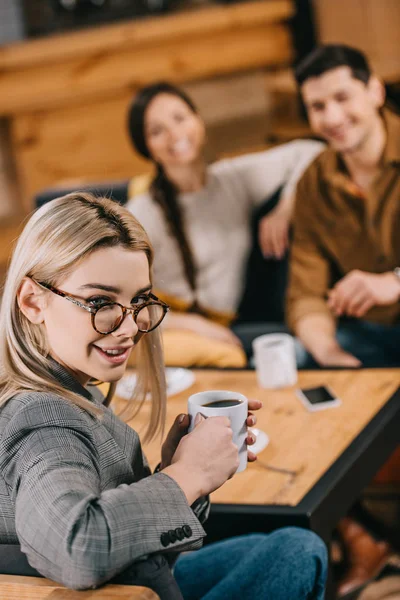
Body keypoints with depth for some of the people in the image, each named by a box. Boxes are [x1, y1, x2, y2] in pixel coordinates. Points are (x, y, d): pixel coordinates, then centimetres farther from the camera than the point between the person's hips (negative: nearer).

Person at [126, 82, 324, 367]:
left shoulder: (235, 178, 11)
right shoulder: (144, 212, -4)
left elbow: (309, 152, 21)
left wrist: (285, 209, 4)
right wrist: (192, 324, -14)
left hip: (222, 331, 5)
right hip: (167, 331, -5)